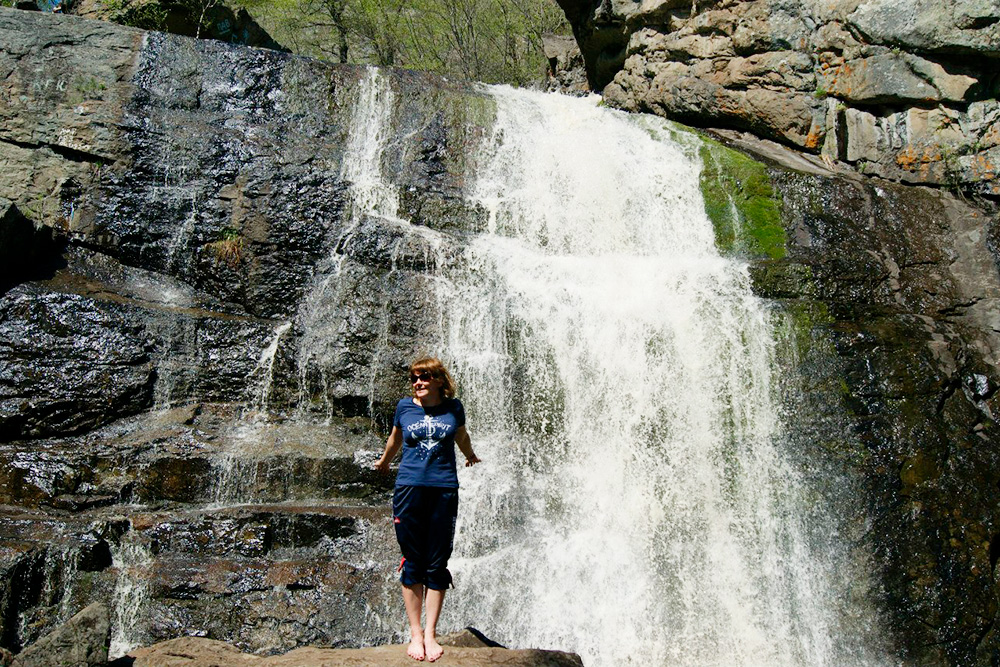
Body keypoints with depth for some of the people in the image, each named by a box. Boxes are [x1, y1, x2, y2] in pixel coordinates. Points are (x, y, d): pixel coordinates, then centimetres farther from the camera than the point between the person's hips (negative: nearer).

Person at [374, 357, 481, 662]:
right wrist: (384, 461, 38)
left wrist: (470, 456, 41)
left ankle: (430, 634, 11)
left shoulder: (453, 407, 3)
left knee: (437, 565, 2)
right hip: (409, 488, 0)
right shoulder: (404, 406, 4)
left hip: (444, 490, 0)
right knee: (412, 563, 4)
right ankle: (415, 633, 14)